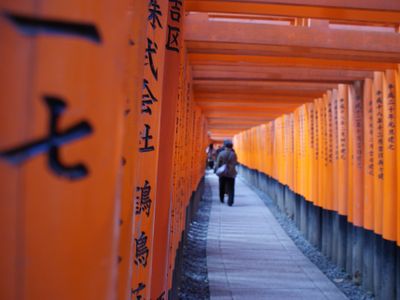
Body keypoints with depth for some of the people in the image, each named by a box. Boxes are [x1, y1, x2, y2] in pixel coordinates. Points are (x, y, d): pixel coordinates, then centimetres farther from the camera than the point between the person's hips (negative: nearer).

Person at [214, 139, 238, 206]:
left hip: (222, 173, 0)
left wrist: (215, 170, 5)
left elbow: (218, 163, -6)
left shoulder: (221, 153, -8)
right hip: (231, 174, 0)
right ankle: (230, 202, -3)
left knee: (222, 187, 18)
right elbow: (235, 163, 3)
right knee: (231, 189, 3)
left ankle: (221, 199, 31)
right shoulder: (233, 154, -6)